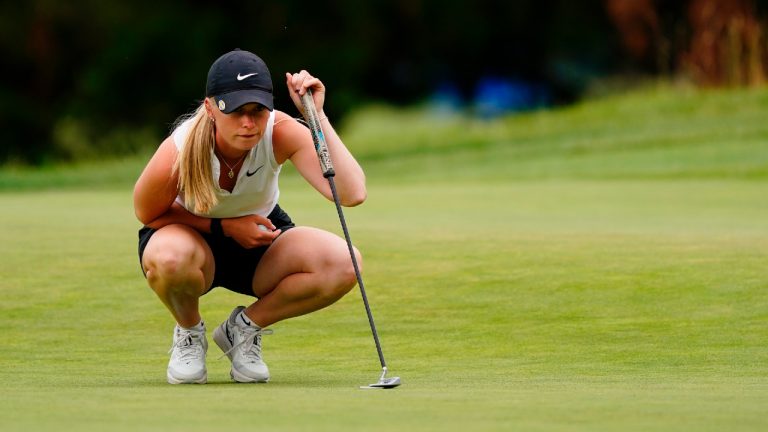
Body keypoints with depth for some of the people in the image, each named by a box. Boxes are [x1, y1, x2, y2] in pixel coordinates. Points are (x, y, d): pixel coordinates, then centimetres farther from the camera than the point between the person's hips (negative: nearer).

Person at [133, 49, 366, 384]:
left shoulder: (281, 132, -27)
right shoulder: (179, 151, -30)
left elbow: (351, 193, -38)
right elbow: (148, 214, -10)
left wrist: (317, 116, -42)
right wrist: (225, 227, -19)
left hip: (260, 243, 3)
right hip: (189, 235, -3)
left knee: (343, 264, -27)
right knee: (169, 256, -42)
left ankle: (245, 327, 0)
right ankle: (189, 332, -5)